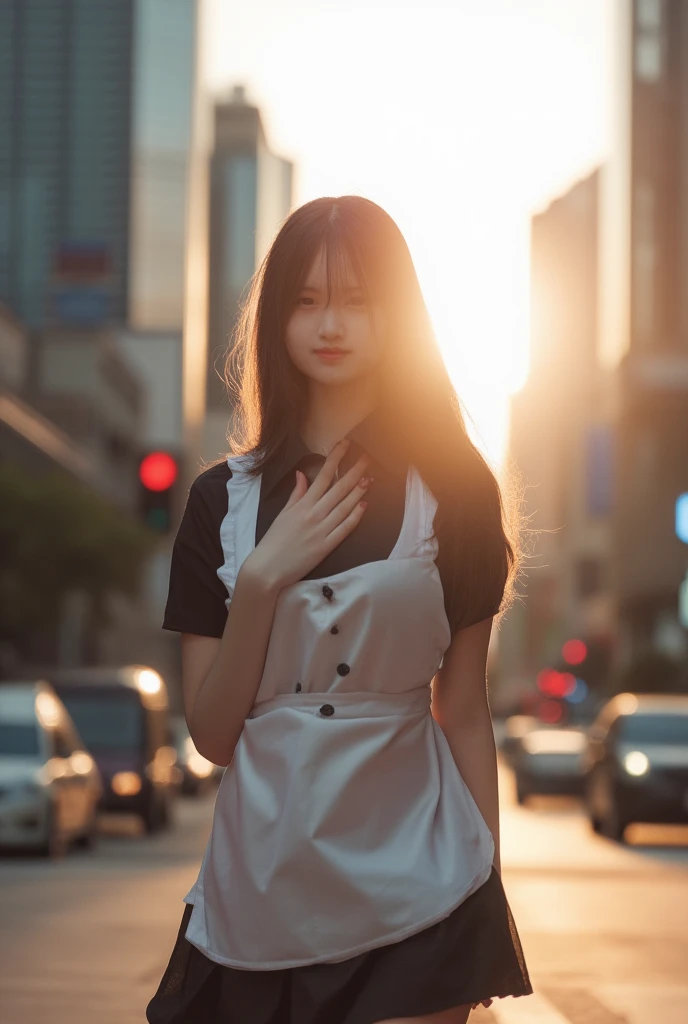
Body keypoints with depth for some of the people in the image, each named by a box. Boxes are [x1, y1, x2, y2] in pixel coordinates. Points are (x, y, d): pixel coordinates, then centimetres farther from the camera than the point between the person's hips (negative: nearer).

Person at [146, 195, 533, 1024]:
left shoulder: (451, 489, 0)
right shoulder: (222, 501, 4)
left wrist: (490, 891, 2)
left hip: (413, 898, -2)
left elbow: (463, 711, 3)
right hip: (259, 896, 2)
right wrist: (262, 578, -12)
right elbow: (211, 733, 0)